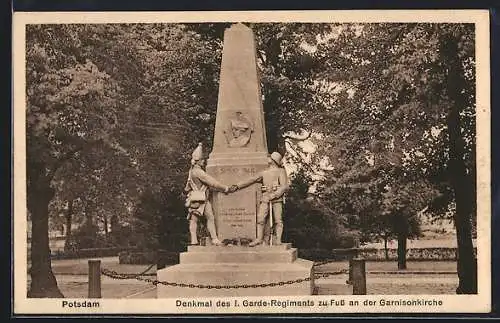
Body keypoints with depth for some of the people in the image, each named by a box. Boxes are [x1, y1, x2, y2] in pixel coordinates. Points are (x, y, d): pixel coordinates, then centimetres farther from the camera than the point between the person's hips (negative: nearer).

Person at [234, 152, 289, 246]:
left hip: (277, 198, -4)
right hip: (265, 198, 4)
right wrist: (237, 186, 14)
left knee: (278, 219, -6)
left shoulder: (281, 171, 7)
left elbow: (285, 186, -4)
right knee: (260, 218, -7)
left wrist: (273, 195, -15)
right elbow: (251, 180, 20)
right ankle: (259, 238, -5)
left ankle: (278, 239, -5)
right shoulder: (264, 173, 21)